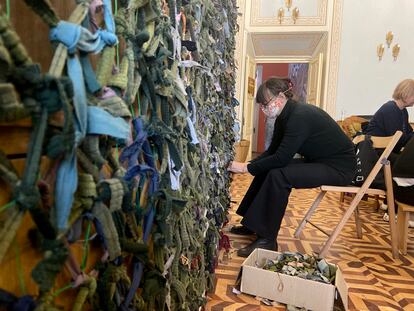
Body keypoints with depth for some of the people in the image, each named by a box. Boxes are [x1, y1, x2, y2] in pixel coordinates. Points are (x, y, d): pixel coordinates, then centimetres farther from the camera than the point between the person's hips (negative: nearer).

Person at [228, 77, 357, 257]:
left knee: (279, 175, -27)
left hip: (339, 166, -9)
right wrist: (246, 165, -10)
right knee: (266, 169, 1)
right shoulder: (284, 116, 1)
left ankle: (268, 239, -17)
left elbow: (281, 157, -30)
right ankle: (252, 224, 9)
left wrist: (246, 168, -23)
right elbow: (272, 151, 3)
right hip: (316, 162, 9)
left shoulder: (301, 116, -26)